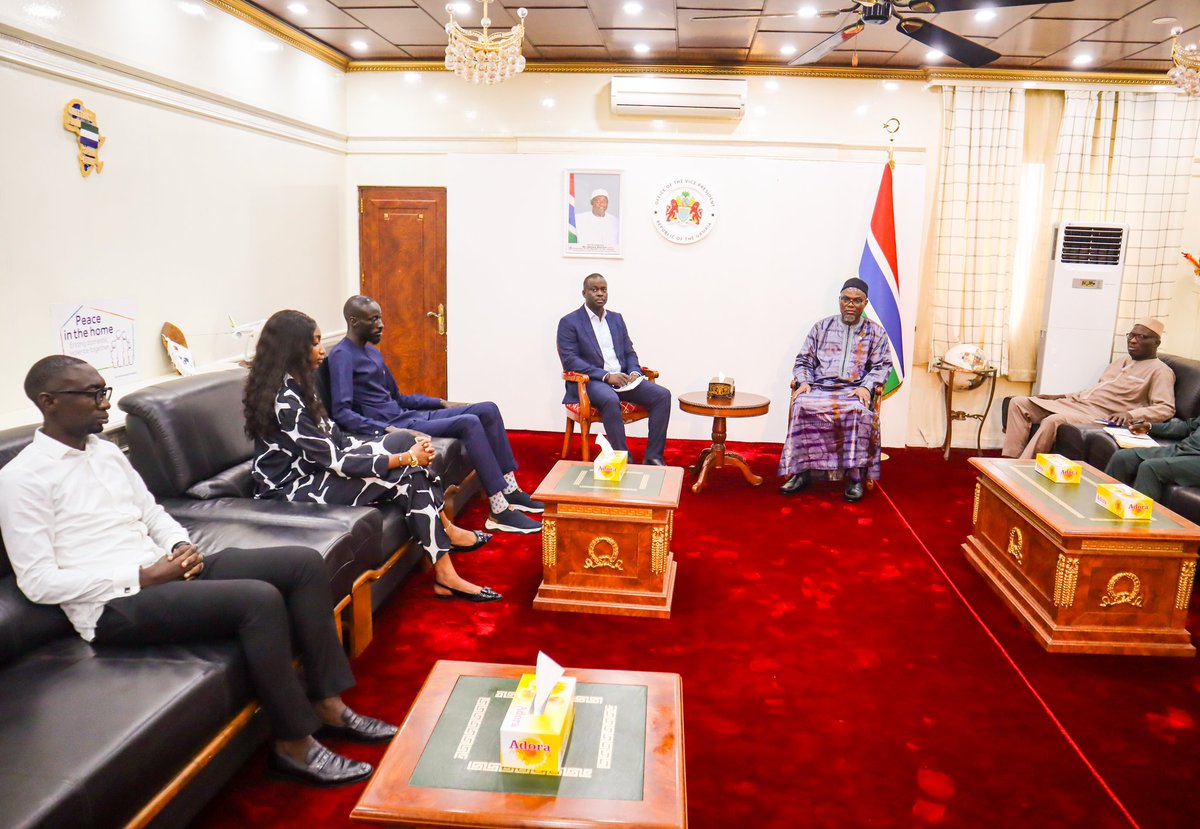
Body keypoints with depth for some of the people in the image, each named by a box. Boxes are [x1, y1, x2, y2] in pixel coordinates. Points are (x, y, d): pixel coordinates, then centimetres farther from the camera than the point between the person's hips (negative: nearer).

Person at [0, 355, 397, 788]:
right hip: (115, 604, -8)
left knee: (305, 563, -6)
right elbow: (39, 582, -13)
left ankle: (326, 705, -1)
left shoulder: (107, 452, 14)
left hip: (163, 569, 8)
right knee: (259, 598, -30)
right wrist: (144, 575, -17)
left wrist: (181, 546, -1)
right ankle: (294, 745, -15)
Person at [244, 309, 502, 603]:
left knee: (405, 441, -6)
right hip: (294, 490, -9)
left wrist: (405, 448, -3)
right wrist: (405, 458, -20)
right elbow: (334, 461, -24)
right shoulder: (284, 402, -24)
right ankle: (445, 576, -10)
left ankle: (446, 529, 0)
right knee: (406, 476, -19)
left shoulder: (294, 385, 6)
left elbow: (334, 439, 7)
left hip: (315, 469, 9)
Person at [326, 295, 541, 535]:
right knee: (469, 423, -26)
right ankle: (500, 511, -24)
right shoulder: (342, 355, -10)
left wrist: (440, 403, 17)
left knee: (488, 410, 0)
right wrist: (387, 429, -30)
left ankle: (510, 491, 0)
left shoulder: (372, 351, 20)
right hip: (391, 426, -10)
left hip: (405, 416, 10)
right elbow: (342, 413, -21)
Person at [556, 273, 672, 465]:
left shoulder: (616, 319, 17)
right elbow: (569, 361, -11)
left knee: (662, 395, -16)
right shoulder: (569, 322, 0)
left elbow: (630, 353, 18)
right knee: (611, 400, -39)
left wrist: (635, 372, -7)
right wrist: (606, 376, -19)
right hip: (591, 382, -6)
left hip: (623, 379, 6)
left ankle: (653, 457, -14)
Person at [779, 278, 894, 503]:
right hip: (819, 388, 1)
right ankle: (802, 472, -27)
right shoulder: (821, 327, 19)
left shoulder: (876, 332, 16)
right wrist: (803, 382, -4)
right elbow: (803, 361, 16)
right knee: (802, 405, -33)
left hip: (855, 390, -1)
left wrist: (867, 386, -10)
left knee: (860, 411, -36)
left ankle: (855, 476, -28)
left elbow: (882, 365, 8)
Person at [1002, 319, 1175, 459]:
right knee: (1019, 403, -6)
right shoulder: (1121, 361, 26)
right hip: (1075, 403, 9)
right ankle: (1010, 461, -15)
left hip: (1100, 415, -9)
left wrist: (1130, 415, -28)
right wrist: (1061, 396, 17)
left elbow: (1166, 408, -12)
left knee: (1053, 421, -37)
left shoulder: (1160, 371, 1)